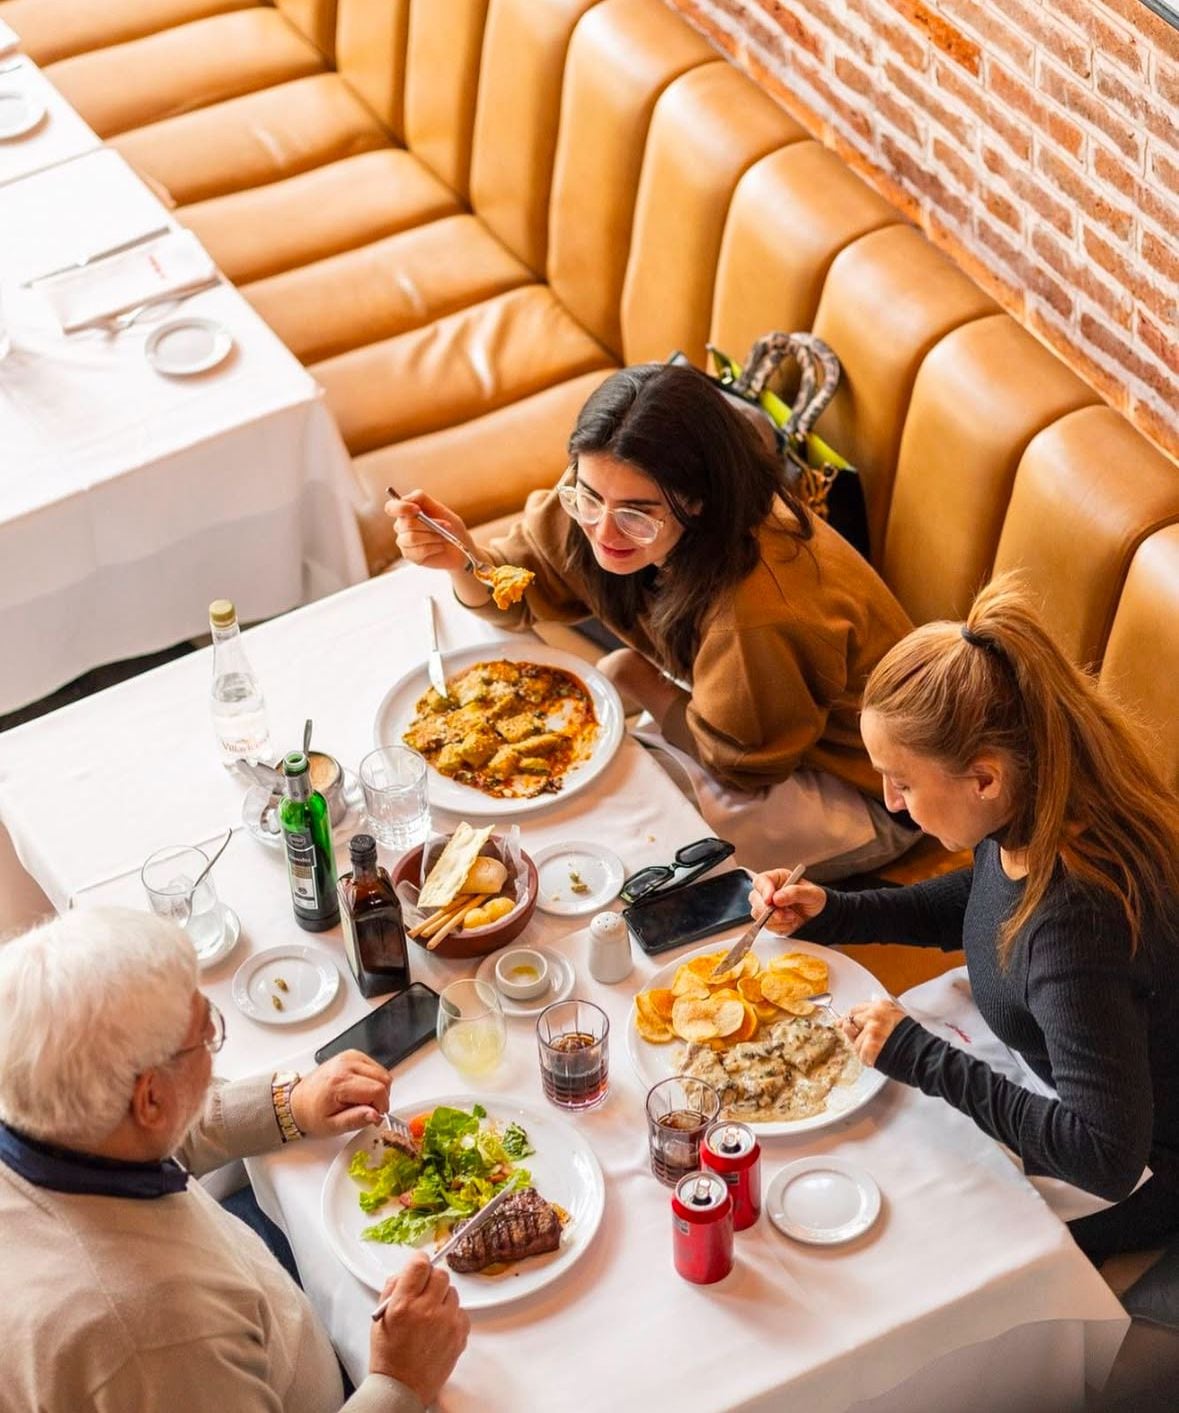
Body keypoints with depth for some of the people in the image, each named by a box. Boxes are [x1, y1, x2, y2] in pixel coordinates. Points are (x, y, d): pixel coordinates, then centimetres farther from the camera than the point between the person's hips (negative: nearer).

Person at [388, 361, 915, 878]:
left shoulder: (755, 608, -40)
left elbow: (741, 763, -22)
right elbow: (521, 592, -2)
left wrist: (633, 677, -13)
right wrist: (459, 558, -23)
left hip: (865, 796, -7)